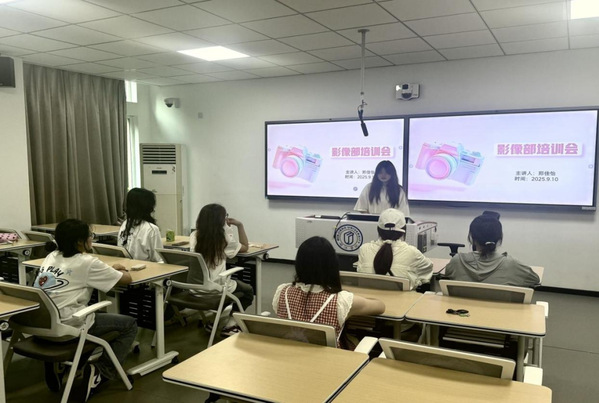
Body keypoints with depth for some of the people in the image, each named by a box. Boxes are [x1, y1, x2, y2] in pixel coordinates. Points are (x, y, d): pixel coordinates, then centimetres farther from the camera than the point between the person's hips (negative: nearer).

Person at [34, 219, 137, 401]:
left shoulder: (52, 257, 13)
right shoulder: (87, 262, -8)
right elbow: (126, 279, 0)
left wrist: (109, 269, 28)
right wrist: (120, 270, 23)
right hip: (65, 326, -8)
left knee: (93, 315, 35)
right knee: (130, 324, 6)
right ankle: (100, 371, -1)